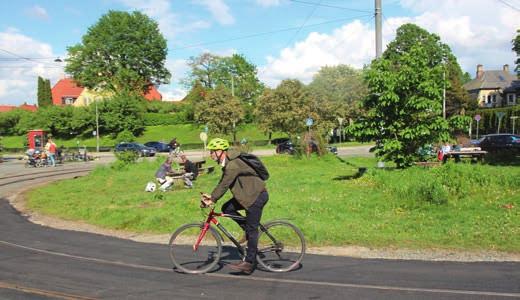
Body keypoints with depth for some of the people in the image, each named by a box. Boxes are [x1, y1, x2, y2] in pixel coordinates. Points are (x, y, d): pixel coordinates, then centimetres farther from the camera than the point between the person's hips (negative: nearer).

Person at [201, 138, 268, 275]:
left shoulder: (233, 165, -23)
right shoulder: (227, 163, 9)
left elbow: (224, 185, -23)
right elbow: (222, 183, 14)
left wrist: (212, 199, -15)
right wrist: (211, 196, 6)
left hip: (257, 196, -10)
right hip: (248, 194, 10)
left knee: (251, 230, -6)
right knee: (227, 208, 4)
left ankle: (249, 263, 1)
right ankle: (249, 230, 14)